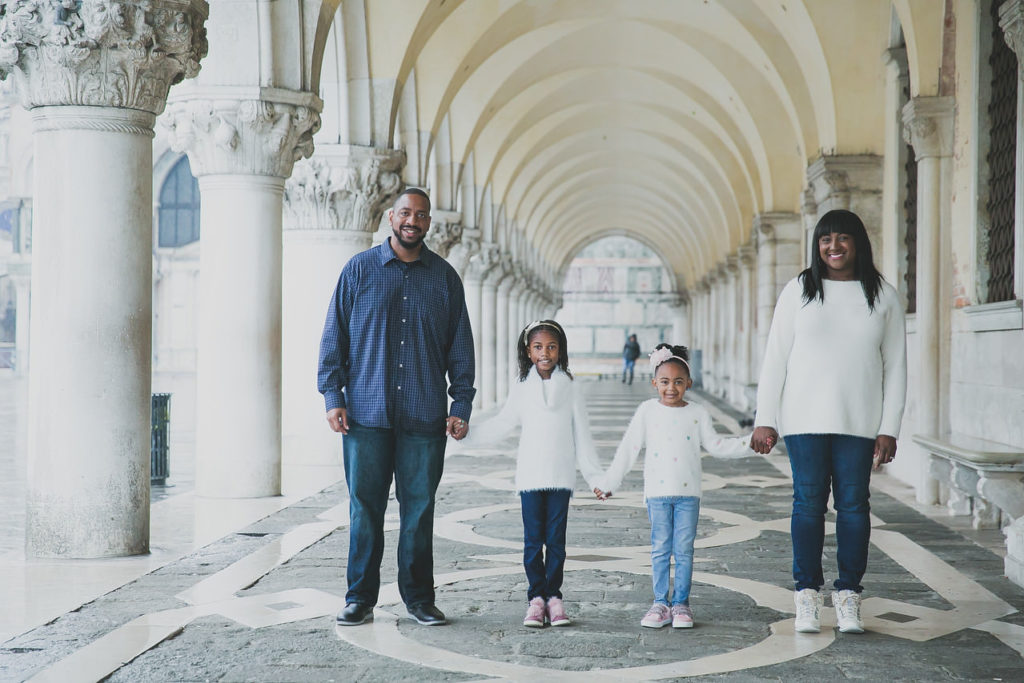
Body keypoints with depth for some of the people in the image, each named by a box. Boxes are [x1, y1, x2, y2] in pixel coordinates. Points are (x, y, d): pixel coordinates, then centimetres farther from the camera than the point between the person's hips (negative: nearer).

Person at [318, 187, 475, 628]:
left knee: (419, 508, 4)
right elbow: (334, 337, 6)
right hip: (366, 413, -1)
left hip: (424, 417, 1)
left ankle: (419, 598, 15)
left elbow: (460, 347, 11)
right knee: (365, 508, 1)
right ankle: (360, 599, 11)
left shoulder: (445, 278, 9)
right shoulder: (359, 270, 6)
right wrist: (333, 396, -2)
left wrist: (461, 405, 4)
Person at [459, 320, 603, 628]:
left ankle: (554, 596, 10)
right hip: (530, 476, 1)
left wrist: (595, 476, 7)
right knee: (533, 540, 1)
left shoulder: (571, 389, 4)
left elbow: (582, 437, 7)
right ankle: (536, 597, 7)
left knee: (556, 540, 2)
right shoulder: (521, 389, 5)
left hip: (561, 477, 0)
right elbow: (500, 426, 12)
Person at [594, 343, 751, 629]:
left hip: (688, 492, 1)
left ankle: (681, 603, 11)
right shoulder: (647, 411, 2)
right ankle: (660, 603, 9)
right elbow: (628, 449, 4)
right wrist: (608, 482, 4)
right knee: (660, 549, 1)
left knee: (684, 549, 2)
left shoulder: (697, 414, 6)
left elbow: (715, 445, 9)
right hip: (657, 491, -1)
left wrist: (751, 443, 0)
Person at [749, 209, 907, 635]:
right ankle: (807, 598, 8)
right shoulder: (799, 291, 4)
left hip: (859, 422, 1)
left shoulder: (882, 296, 6)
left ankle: (848, 598, 10)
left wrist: (890, 428, 0)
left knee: (854, 504, 1)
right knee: (808, 502, 1)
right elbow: (775, 357, 3)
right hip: (805, 419, 0)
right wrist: (765, 419, -3)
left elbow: (895, 367, 6)